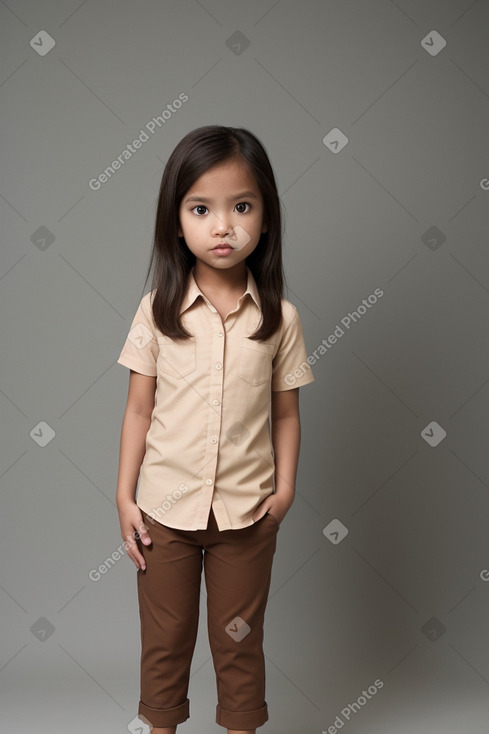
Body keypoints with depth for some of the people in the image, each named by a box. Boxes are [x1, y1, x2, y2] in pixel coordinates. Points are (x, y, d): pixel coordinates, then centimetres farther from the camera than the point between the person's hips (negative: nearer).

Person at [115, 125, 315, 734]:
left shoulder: (280, 318, -7)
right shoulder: (157, 312, -7)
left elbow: (286, 413, 1)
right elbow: (138, 410, -2)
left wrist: (285, 490, -7)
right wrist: (125, 497, -2)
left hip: (247, 512, 0)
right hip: (165, 507, 0)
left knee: (239, 642, 17)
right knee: (164, 639, 17)